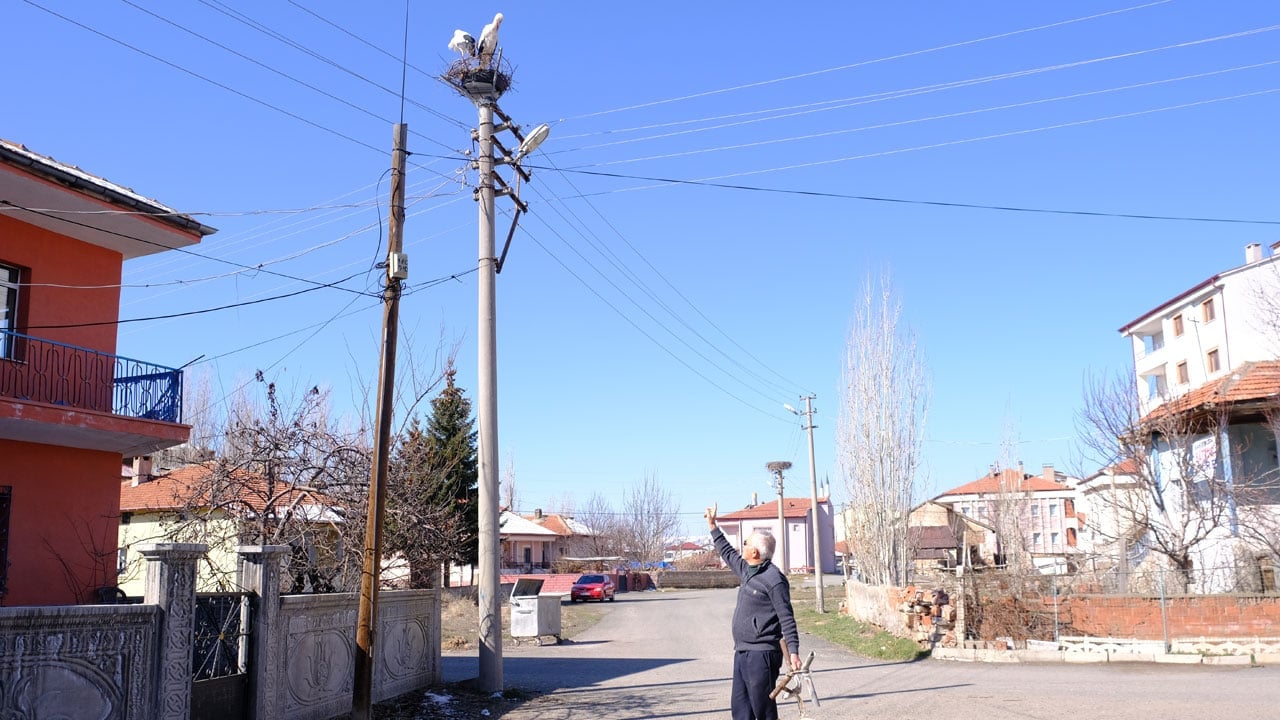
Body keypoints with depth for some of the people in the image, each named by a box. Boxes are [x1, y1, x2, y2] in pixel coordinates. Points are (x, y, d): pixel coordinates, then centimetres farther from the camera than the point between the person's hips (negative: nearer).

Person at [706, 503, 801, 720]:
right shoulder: (747, 570, 11)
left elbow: (787, 618, -16)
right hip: (742, 653, 9)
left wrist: (793, 652, -20)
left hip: (762, 655, -9)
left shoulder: (773, 579, -15)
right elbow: (727, 553, 30)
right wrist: (713, 525, 34)